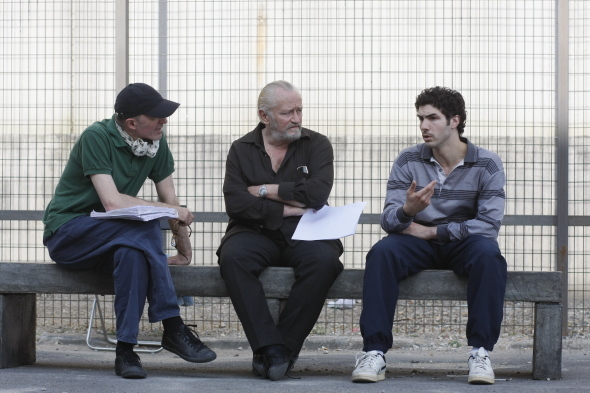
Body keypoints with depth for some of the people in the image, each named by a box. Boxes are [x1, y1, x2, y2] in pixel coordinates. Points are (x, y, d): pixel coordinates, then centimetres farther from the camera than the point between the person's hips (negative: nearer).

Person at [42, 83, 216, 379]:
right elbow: (112, 202, -26)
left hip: (113, 239, 5)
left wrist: (184, 250, 10)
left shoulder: (156, 143, 1)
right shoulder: (96, 137, -19)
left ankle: (125, 350, -30)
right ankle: (172, 327, -26)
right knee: (144, 228, -32)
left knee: (133, 250, -33)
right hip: (66, 233, -5)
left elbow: (170, 200, 10)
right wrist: (172, 211, -17)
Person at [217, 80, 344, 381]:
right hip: (256, 233, 0)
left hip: (304, 234, 0)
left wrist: (264, 190, -4)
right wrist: (287, 209, -8)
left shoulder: (317, 145, 8)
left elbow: (317, 193, -10)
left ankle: (284, 346, -23)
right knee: (232, 257, -33)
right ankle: (271, 347, -32)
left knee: (324, 260, -34)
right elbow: (235, 203, -6)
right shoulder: (242, 149, 10)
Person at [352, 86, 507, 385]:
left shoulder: (486, 164, -5)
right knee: (381, 253, -30)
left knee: (488, 254, -35)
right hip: (418, 243, 1)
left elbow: (490, 223, -14)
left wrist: (431, 231, -14)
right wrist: (407, 211, -33)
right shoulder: (408, 161, 0)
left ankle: (481, 352, -30)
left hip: (464, 243, -1)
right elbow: (388, 220, -7)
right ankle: (374, 352, -33)